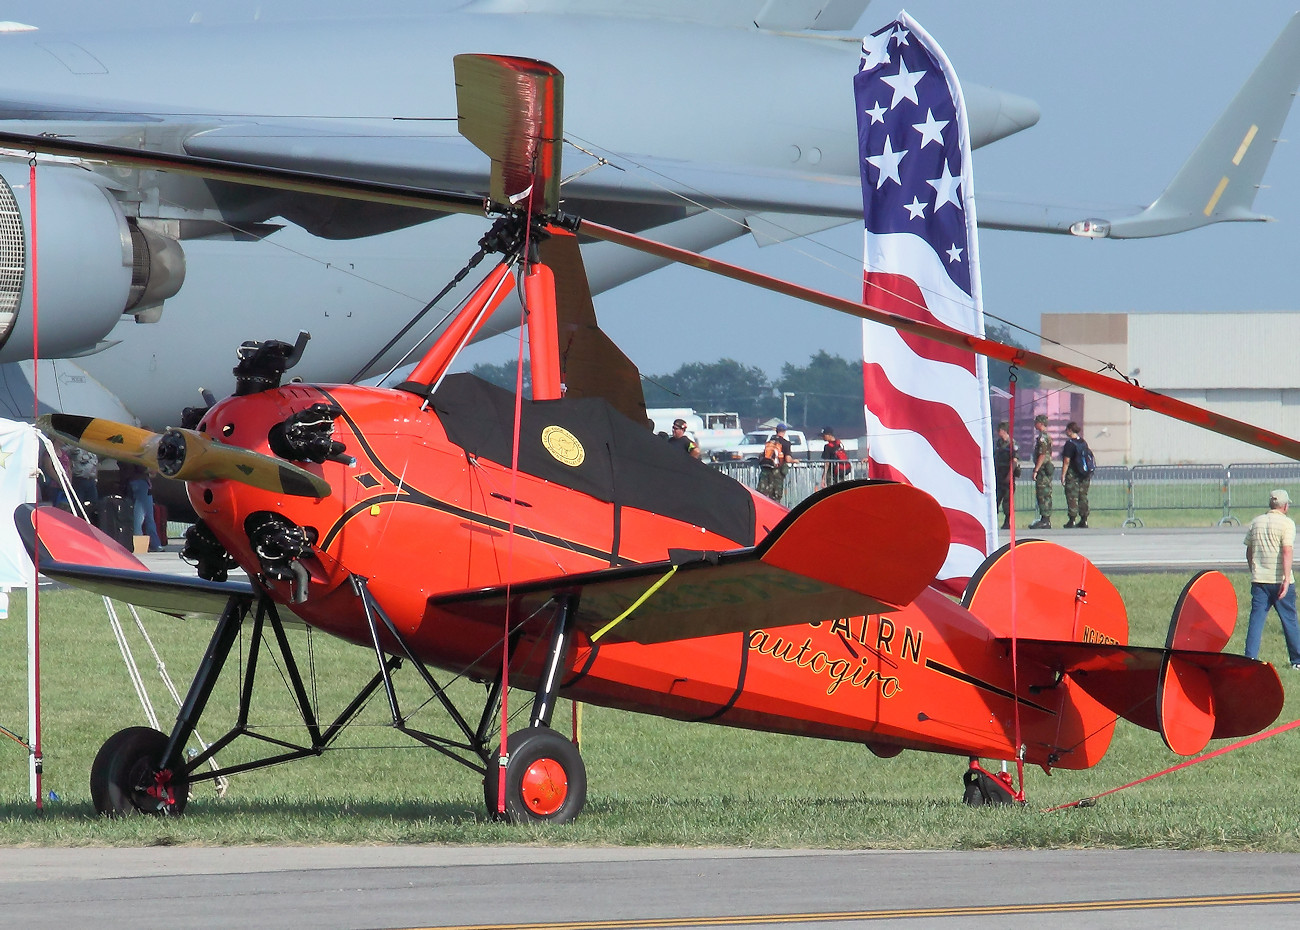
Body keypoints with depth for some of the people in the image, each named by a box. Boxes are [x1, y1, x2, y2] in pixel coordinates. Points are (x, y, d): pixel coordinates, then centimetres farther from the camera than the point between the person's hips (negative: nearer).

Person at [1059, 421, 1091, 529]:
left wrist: (1063, 475, -12)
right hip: (1085, 475, 7)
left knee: (1072, 497, -5)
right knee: (1083, 497, 9)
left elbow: (1066, 461, -15)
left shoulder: (1070, 444, -12)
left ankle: (1072, 520, -9)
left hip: (1073, 474, -7)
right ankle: (1084, 521, 8)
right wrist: (1089, 475, 23)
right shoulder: (1083, 443, 11)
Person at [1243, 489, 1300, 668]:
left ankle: (1250, 657, -10)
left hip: (1259, 580, 3)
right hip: (1280, 580, -3)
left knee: (1256, 619, 1)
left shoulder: (1255, 522, 9)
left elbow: (1249, 552, 15)